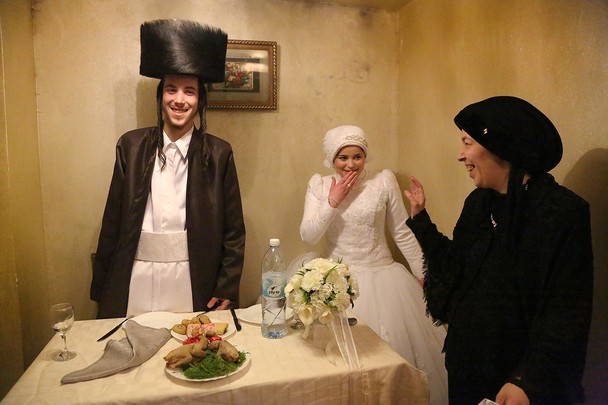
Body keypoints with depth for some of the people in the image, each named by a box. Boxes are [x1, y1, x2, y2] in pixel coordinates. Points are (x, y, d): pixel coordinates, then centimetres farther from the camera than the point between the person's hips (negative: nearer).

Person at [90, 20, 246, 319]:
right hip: (135, 279, 2)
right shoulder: (131, 146, 1)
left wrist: (227, 289, -2)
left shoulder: (219, 153, -3)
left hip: (192, 281, -1)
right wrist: (101, 287, 6)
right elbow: (113, 220, 4)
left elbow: (233, 231, 0)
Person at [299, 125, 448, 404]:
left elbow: (402, 233, 1)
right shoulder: (319, 184, -1)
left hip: (382, 277, 0)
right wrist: (333, 202, -16)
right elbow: (307, 236, -8)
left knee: (399, 347, 5)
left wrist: (422, 274, 3)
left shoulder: (384, 180, -4)